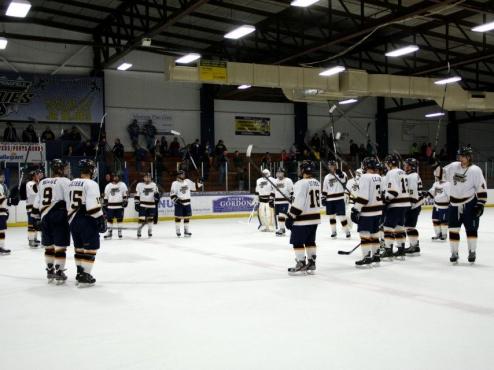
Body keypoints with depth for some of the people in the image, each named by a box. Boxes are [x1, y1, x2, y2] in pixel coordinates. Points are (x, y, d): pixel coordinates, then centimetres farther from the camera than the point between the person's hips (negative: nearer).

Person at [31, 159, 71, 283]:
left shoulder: (42, 182, 14)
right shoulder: (65, 181, -6)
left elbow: (37, 202, 16)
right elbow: (70, 200, -12)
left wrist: (37, 217, 22)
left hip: (45, 216, 7)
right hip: (60, 215, -6)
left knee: (49, 245, 14)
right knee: (60, 245, -1)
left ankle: (50, 271, 22)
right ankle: (59, 273, -1)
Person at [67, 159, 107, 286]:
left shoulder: (72, 183, 12)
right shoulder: (91, 184, -13)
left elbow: (68, 205, 16)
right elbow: (94, 206, -20)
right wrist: (101, 221, -15)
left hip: (74, 221, 8)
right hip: (87, 221, -8)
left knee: (79, 247, 17)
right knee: (90, 248, -1)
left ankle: (80, 273, 23)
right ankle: (85, 276, -3)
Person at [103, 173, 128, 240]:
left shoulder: (122, 185, 3)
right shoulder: (108, 186, 8)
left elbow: (125, 193, 1)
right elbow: (105, 196, 10)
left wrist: (125, 200, -9)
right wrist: (104, 204, 8)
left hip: (119, 205, -1)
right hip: (110, 206, 2)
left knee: (120, 219, 3)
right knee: (109, 219, 4)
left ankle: (120, 232, 12)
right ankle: (110, 232, 13)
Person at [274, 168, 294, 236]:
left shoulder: (288, 181, -3)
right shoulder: (275, 181, 14)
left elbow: (292, 191, -6)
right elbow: (272, 192, 20)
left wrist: (292, 198, -14)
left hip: (285, 201, -6)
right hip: (277, 202, 6)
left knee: (282, 215, -15)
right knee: (278, 215, 6)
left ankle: (281, 229, -10)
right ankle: (281, 229, 17)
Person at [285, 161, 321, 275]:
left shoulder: (301, 183, -17)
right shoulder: (317, 183, 10)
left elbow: (298, 203, -20)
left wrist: (290, 217, -15)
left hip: (303, 219, -9)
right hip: (315, 217, 9)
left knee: (297, 242, 1)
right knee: (310, 241, 16)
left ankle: (301, 264, 3)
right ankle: (311, 262, 20)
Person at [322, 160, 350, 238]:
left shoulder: (341, 174, -1)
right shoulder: (327, 177, 13)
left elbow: (344, 181, -21)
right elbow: (325, 189, 15)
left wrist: (340, 174, -36)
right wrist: (323, 198, 10)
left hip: (339, 199, -4)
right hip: (329, 200, 5)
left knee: (342, 216, -6)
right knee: (331, 216, 10)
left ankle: (347, 231, 4)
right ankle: (333, 232, 21)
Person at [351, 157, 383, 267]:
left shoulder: (365, 177, -15)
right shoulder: (379, 177, 11)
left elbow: (363, 196, -22)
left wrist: (356, 209, -17)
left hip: (367, 211, -9)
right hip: (378, 210, 9)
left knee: (364, 234, -5)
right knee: (374, 233, 16)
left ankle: (366, 257, -6)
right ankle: (376, 255, 23)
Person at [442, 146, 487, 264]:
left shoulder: (475, 170, -9)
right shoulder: (453, 166, 3)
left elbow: (482, 188, -9)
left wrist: (481, 204, -13)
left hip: (469, 204, -4)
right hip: (454, 204, 4)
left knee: (471, 229, -1)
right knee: (453, 229, 4)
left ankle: (472, 252, 14)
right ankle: (454, 253, 14)